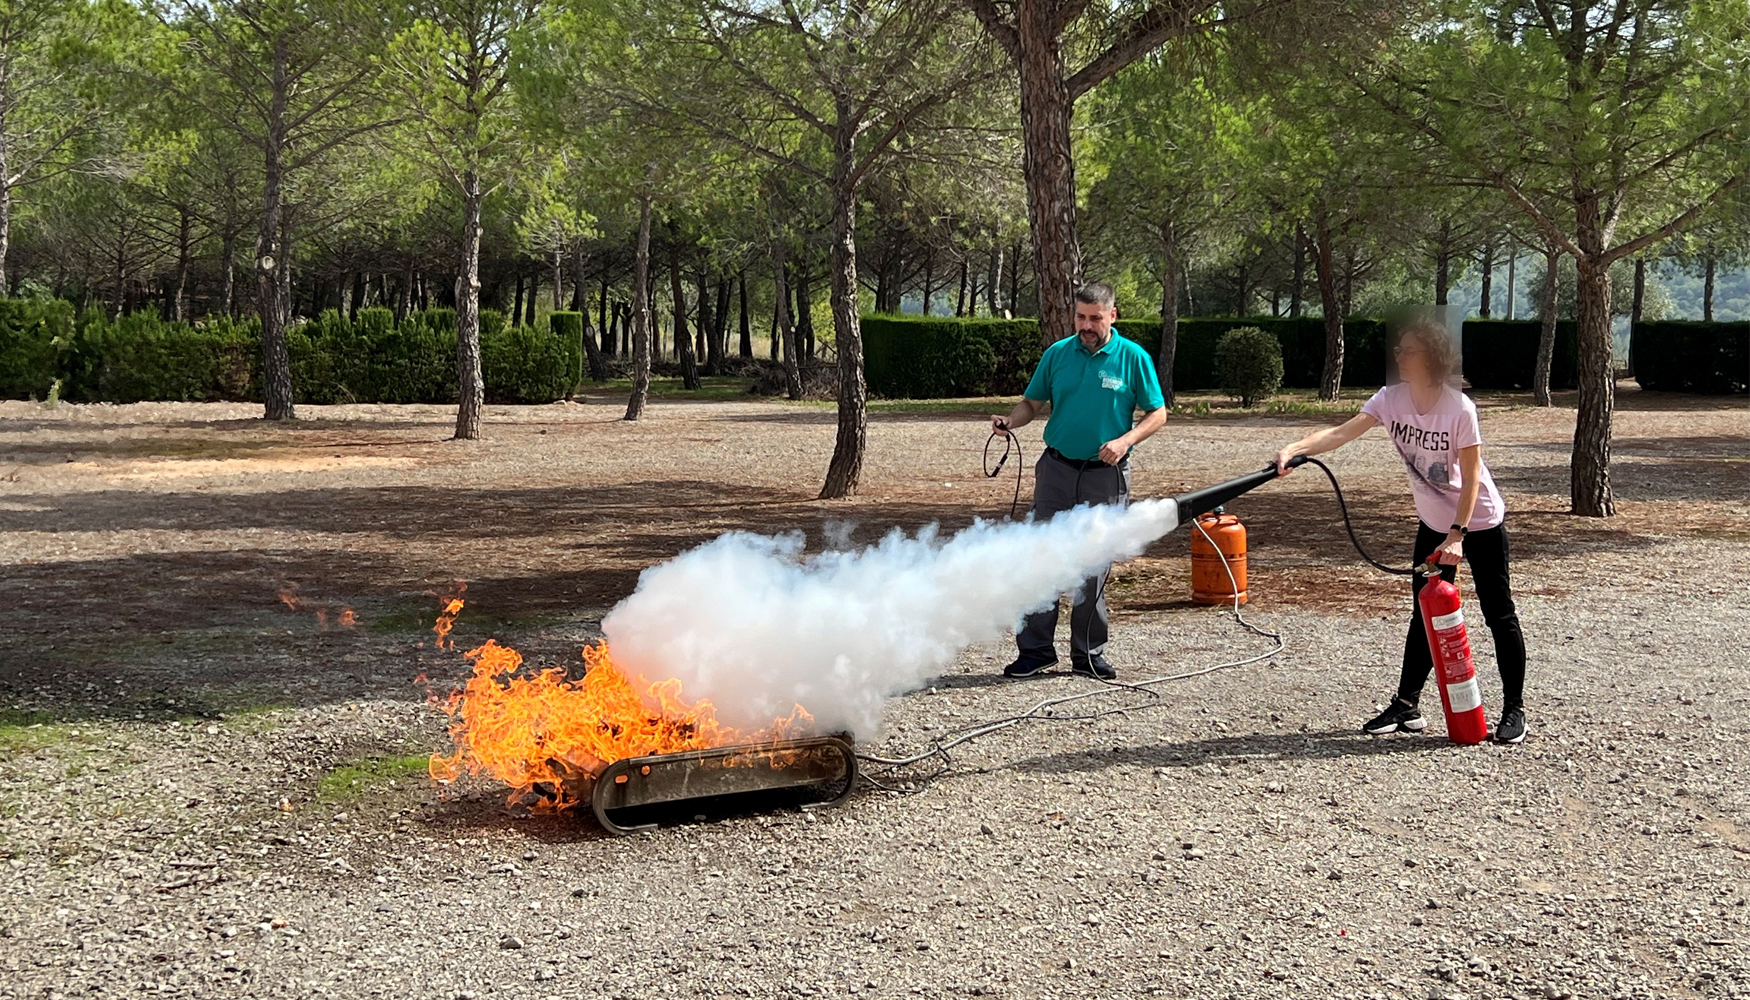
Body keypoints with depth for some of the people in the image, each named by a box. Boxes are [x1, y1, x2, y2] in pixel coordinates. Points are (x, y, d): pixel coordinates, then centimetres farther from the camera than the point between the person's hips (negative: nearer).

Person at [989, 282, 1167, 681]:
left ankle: (1089, 652, 16)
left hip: (1105, 475, -2)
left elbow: (1157, 413, 2)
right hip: (1057, 470, 2)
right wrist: (1010, 421, -11)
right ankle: (1036, 649, 6)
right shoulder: (1057, 354, 5)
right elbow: (1033, 402, 10)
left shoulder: (1133, 358, -1)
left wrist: (1125, 441, -14)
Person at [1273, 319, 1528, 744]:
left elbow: (1471, 477, -21)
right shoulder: (1391, 399, -11)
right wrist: (1294, 449, -40)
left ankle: (1514, 709, 11)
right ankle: (1406, 706, 15)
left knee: (1498, 614, 1)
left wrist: (1458, 535, -26)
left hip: (1480, 522, -5)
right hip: (1434, 523, 5)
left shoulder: (1459, 409, -24)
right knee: (1424, 615, 9)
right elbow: (1342, 432, -23)